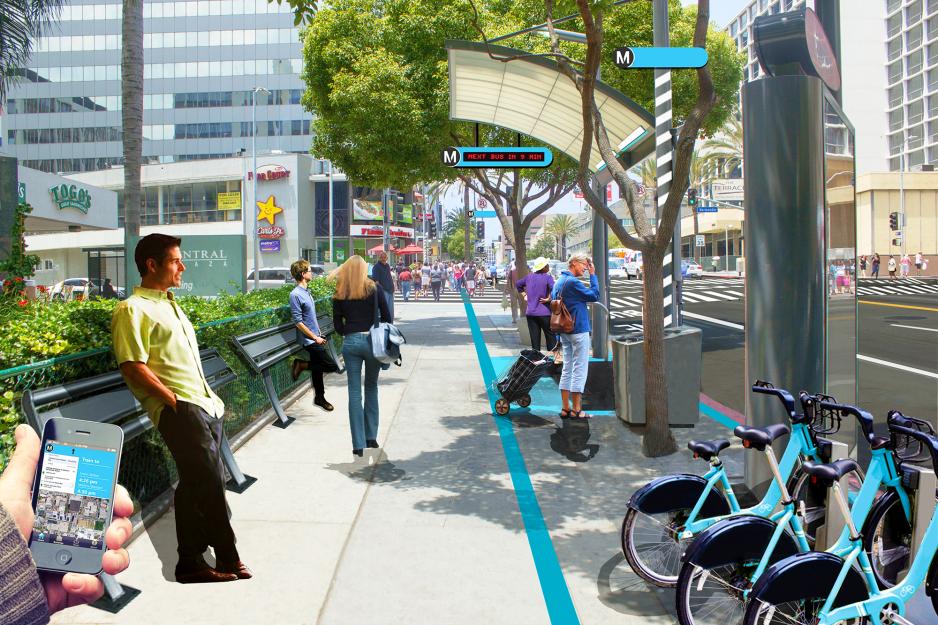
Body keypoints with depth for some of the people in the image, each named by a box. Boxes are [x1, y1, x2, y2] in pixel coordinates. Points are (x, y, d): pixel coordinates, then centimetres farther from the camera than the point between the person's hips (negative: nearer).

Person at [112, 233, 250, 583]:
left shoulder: (170, 305, 23)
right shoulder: (133, 309, -5)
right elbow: (133, 367, -15)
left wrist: (209, 397, 16)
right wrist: (174, 400, -17)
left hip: (204, 405, 9)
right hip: (179, 409, -9)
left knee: (196, 484, 10)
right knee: (210, 479, -12)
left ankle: (191, 562, 19)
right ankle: (227, 558, 1)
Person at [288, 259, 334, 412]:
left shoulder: (307, 292, 10)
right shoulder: (296, 294, -17)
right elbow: (298, 322, -19)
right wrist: (315, 337, -16)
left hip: (315, 338, 8)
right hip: (309, 340, -8)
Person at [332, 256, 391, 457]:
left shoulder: (340, 294, 3)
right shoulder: (374, 288, 0)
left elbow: (338, 325, 4)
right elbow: (387, 317, 0)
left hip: (351, 342, 0)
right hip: (373, 341, 0)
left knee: (354, 392, 3)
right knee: (371, 387, 17)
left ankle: (358, 444, 2)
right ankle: (371, 436, 21)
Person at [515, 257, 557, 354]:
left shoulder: (529, 276, 8)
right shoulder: (548, 277, -10)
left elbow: (517, 284, 22)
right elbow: (554, 288, -28)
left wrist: (524, 293, 21)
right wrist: (549, 298, -15)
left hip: (530, 312, 5)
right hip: (544, 313, -5)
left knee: (534, 338, 8)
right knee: (550, 336, 7)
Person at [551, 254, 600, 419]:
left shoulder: (559, 282, 12)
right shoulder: (573, 282, -16)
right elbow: (595, 295, -13)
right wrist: (593, 275, -6)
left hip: (564, 331, 9)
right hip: (578, 331, -9)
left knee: (567, 369, 12)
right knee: (580, 370, -2)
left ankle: (565, 408, 14)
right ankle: (576, 409, 1)